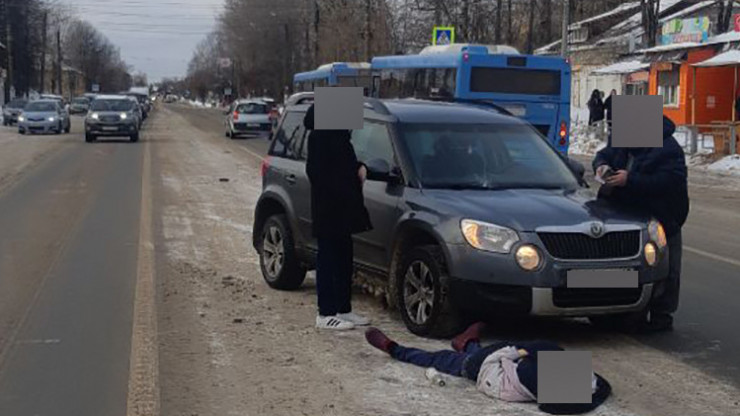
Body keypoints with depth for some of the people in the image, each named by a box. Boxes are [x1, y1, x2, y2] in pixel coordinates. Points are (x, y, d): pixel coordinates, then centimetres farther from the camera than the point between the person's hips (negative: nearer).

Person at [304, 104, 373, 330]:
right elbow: (316, 172, -18)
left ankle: (343, 309, 23)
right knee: (328, 259, -4)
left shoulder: (338, 134, 15)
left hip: (343, 210, 10)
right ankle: (326, 314, 2)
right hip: (328, 210, -10)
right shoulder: (320, 137, -13)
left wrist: (359, 168, 4)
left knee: (343, 260, 14)